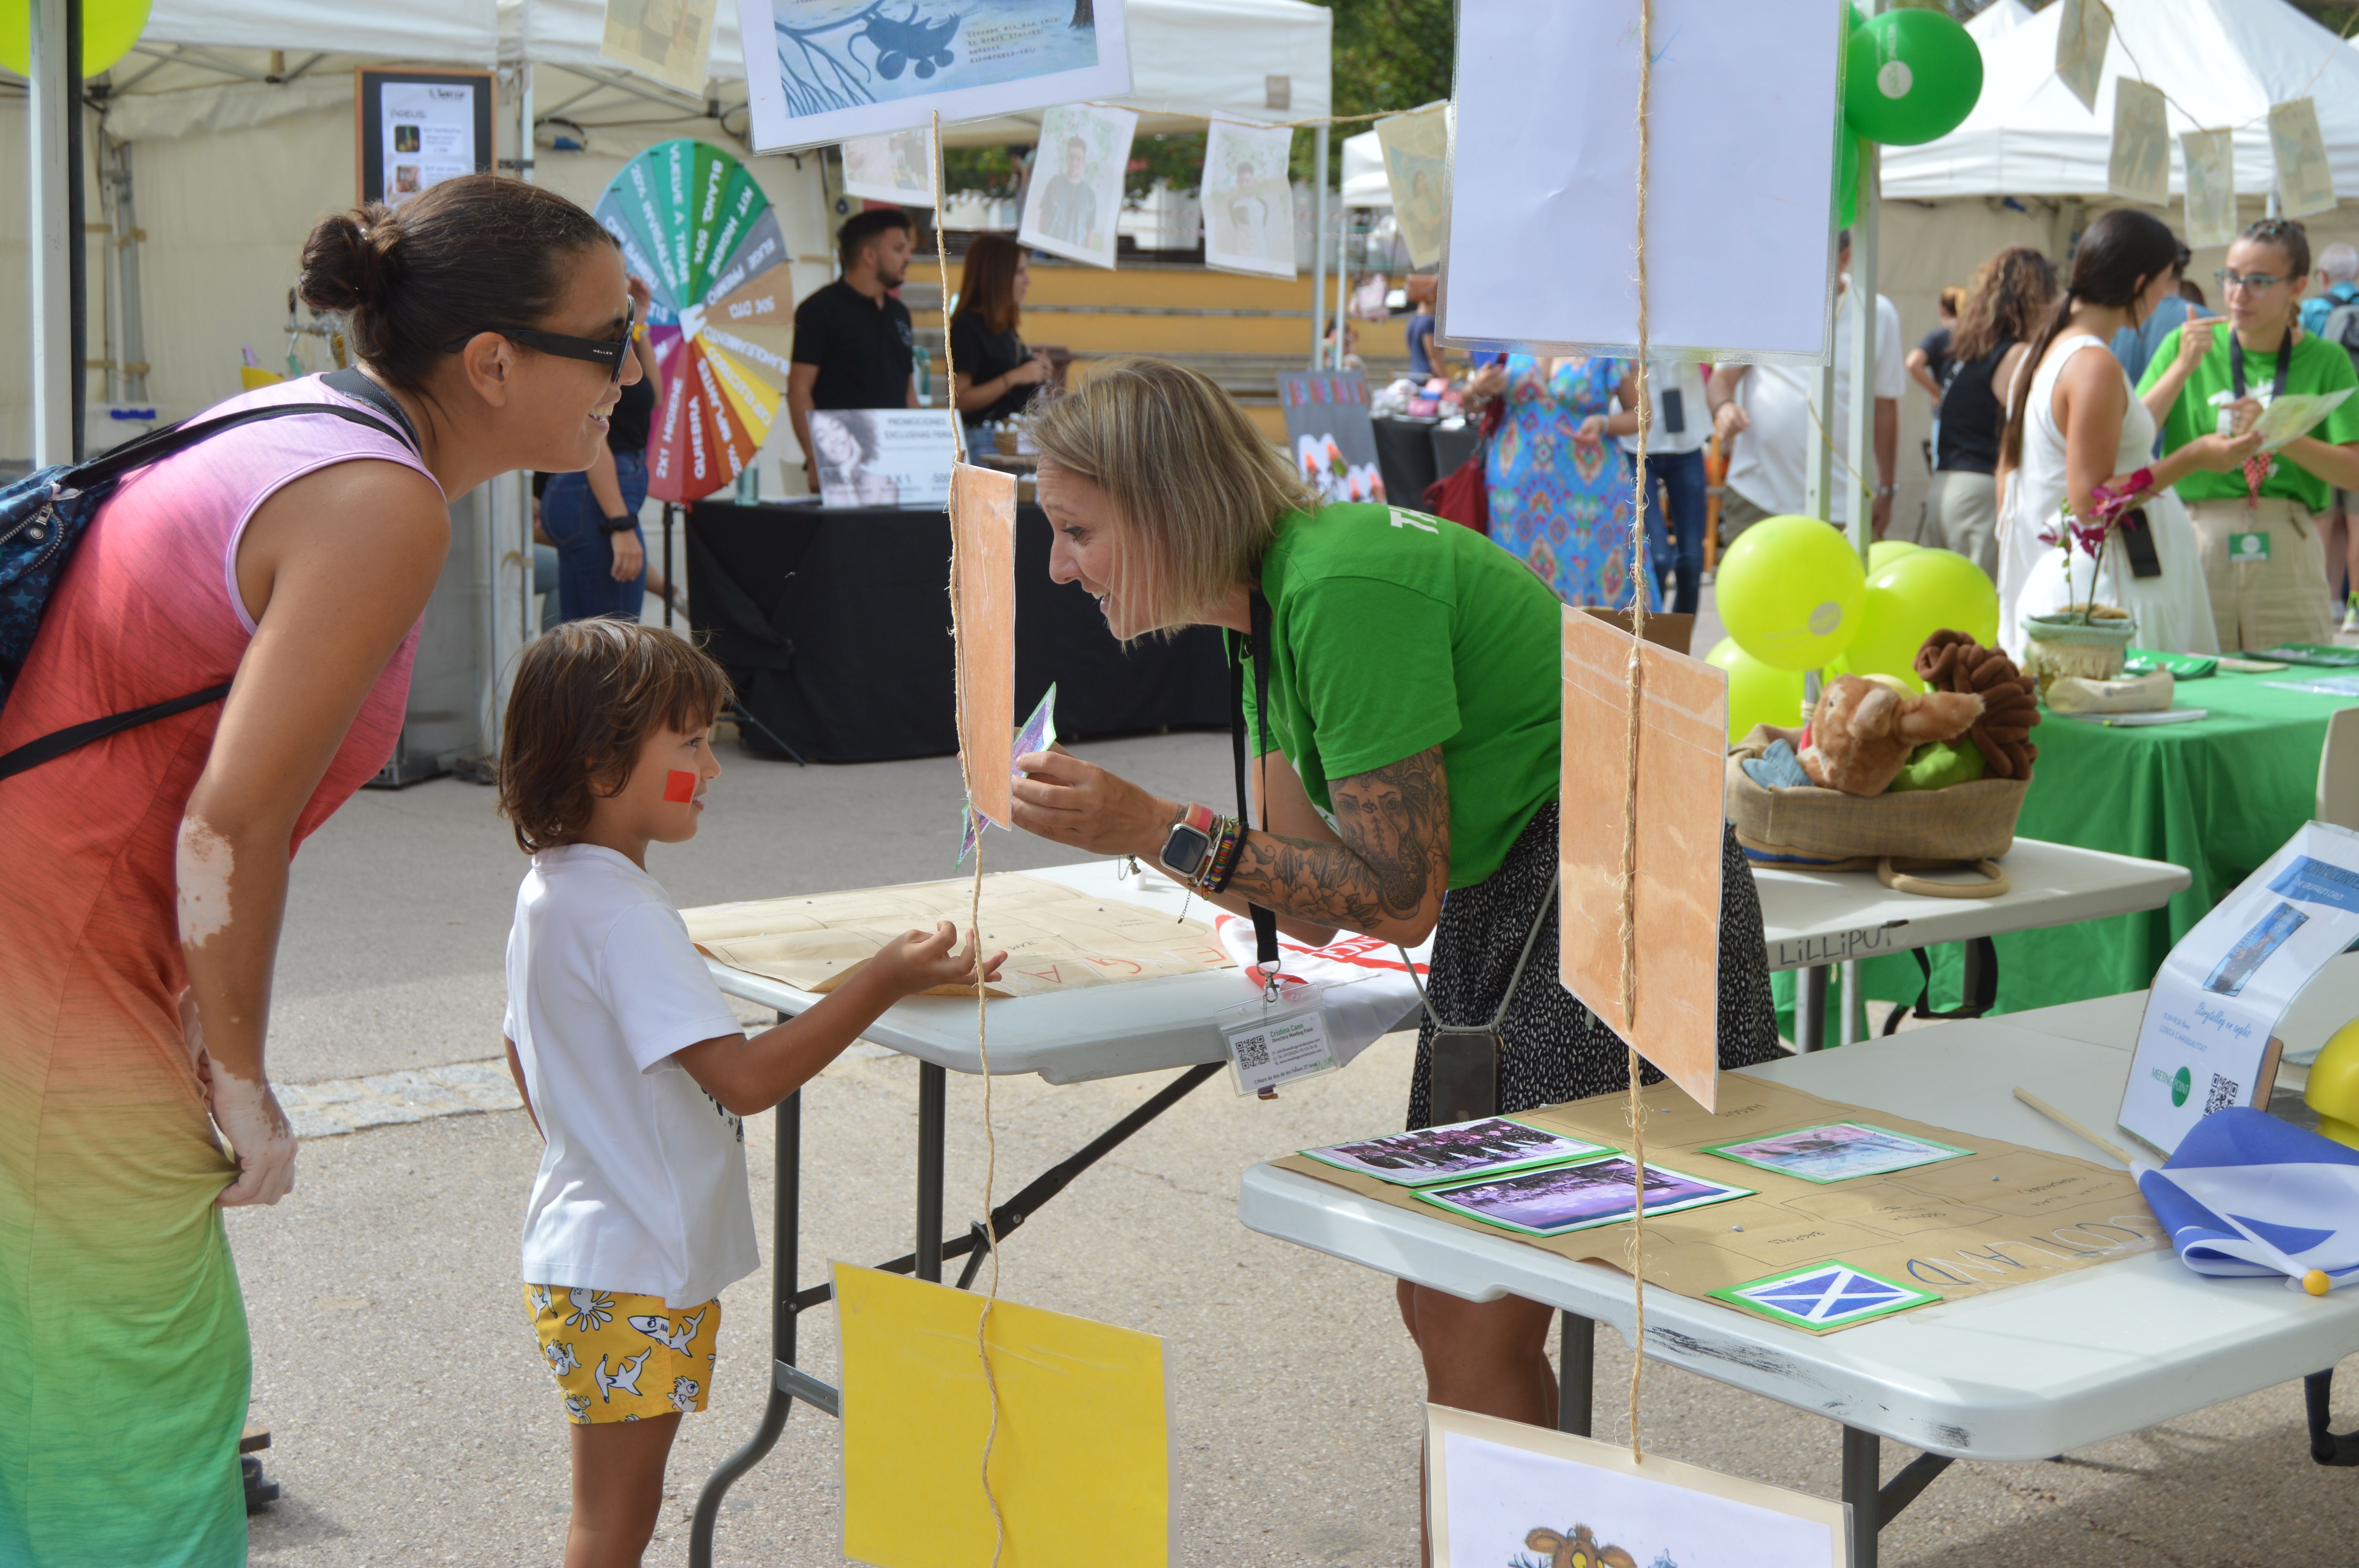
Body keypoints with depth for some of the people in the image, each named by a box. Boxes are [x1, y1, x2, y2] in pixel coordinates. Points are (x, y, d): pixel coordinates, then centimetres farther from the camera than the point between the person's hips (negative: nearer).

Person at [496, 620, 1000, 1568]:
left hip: (583, 1252, 10)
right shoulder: (621, 912, -24)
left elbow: (521, 1050, 21)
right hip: (629, 1279, -10)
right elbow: (745, 1077, -29)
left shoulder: (548, 888, 8)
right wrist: (886, 981, -27)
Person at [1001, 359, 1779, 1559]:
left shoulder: (1343, 589, -22)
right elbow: (1311, 906, 6)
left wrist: (1160, 828, -21)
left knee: (1482, 1335, -7)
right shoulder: (1270, 601, 7)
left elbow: (1397, 897, -21)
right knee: (1445, 1310, 11)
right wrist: (1111, 818, 0)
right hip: (1499, 920, 10)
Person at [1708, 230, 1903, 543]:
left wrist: (1885, 491, 11)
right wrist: (1723, 406, -18)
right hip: (1755, 497, 0)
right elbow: (1724, 375, 6)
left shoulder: (1877, 314, 5)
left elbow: (1885, 405, 10)